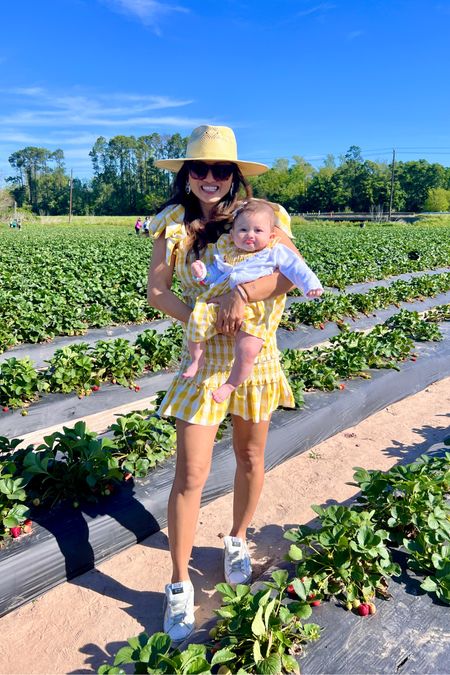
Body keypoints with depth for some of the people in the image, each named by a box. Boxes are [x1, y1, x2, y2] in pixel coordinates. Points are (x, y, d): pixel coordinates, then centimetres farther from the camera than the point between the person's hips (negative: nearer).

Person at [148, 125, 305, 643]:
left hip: (257, 358, 1)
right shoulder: (175, 222, -2)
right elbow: (155, 291, -4)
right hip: (203, 359, -1)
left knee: (251, 457, 16)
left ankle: (237, 541, 44)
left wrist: (242, 293, -31)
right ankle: (179, 585, 18)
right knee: (190, 475, -2)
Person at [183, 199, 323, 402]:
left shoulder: (275, 252, 8)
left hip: (251, 311, -3)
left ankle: (230, 385, 7)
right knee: (196, 319, -22)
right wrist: (202, 272, 4)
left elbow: (296, 267, 2)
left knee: (248, 351, -20)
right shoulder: (225, 250, 19)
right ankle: (197, 359, 6)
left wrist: (311, 284, -13)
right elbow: (215, 273, 24)